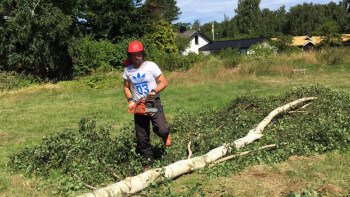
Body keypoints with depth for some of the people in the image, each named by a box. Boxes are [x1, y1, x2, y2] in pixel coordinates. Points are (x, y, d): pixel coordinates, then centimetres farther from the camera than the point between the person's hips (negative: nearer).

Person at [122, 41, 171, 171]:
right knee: (142, 138, 4)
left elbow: (164, 82, -4)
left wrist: (154, 91, -20)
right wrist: (130, 100, 1)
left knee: (160, 130, -21)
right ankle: (148, 162, 18)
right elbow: (126, 87, 18)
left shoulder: (151, 66, -4)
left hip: (154, 103, -3)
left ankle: (165, 134, 17)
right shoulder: (128, 70, 6)